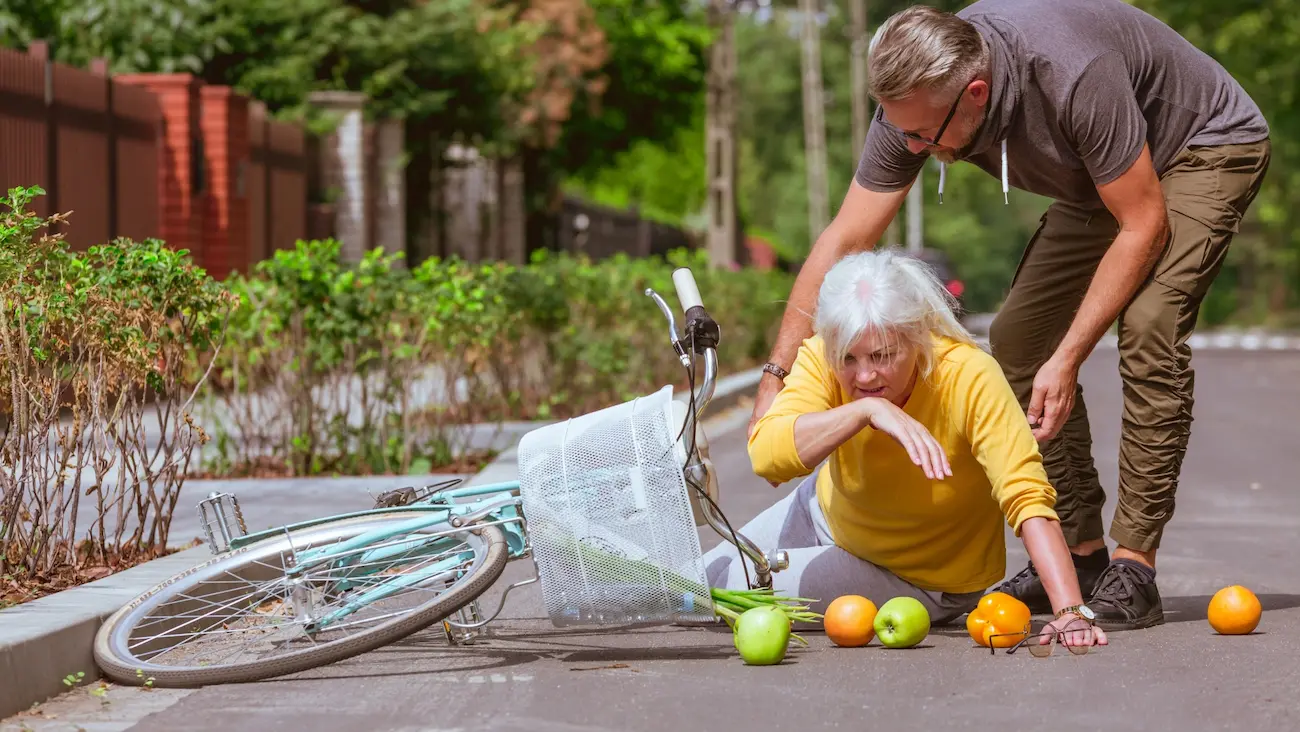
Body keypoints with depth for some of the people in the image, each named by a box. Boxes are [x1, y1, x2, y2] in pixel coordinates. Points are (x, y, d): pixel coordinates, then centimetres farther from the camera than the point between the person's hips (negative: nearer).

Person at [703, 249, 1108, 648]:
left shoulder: (969, 377, -34)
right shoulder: (820, 359, -26)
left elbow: (1026, 496, -41)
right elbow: (765, 455, -39)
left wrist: (1070, 611, -52)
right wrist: (867, 410, -50)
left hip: (922, 581, -4)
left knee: (727, 587, -13)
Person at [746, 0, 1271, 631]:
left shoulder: (1071, 74, -41)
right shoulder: (916, 98, -21)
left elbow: (1144, 224, -30)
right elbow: (845, 241, -15)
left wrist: (1068, 359, -29)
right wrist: (776, 377, -19)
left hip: (1208, 147, -7)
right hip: (1100, 181, 7)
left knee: (1147, 326, -27)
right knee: (1019, 338, -3)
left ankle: (1132, 569, -22)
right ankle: (1078, 550, 7)